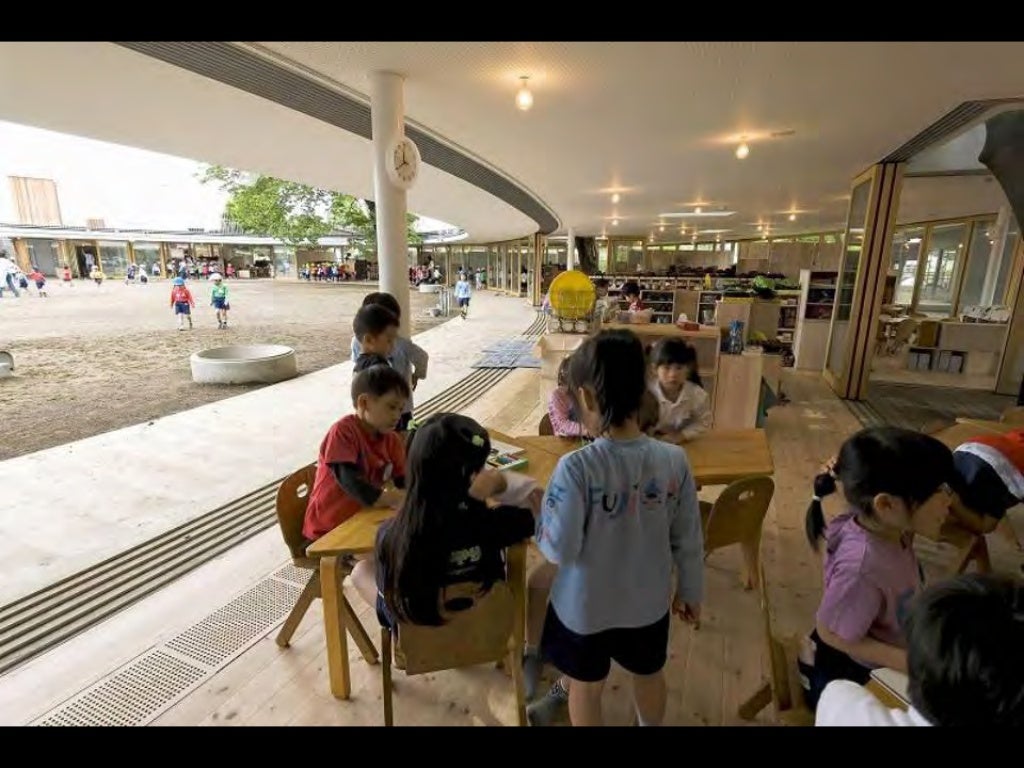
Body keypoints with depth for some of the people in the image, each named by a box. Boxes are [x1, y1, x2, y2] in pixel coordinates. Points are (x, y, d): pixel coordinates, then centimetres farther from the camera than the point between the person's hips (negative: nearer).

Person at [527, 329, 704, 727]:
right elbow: (688, 540, -6)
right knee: (649, 677, 32)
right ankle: (650, 724, 59)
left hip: (586, 605, -3)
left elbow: (558, 549, -23)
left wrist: (546, 509, -5)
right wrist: (690, 592, 10)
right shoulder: (674, 460, -18)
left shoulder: (577, 467, -31)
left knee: (586, 688, 24)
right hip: (648, 601, 4)